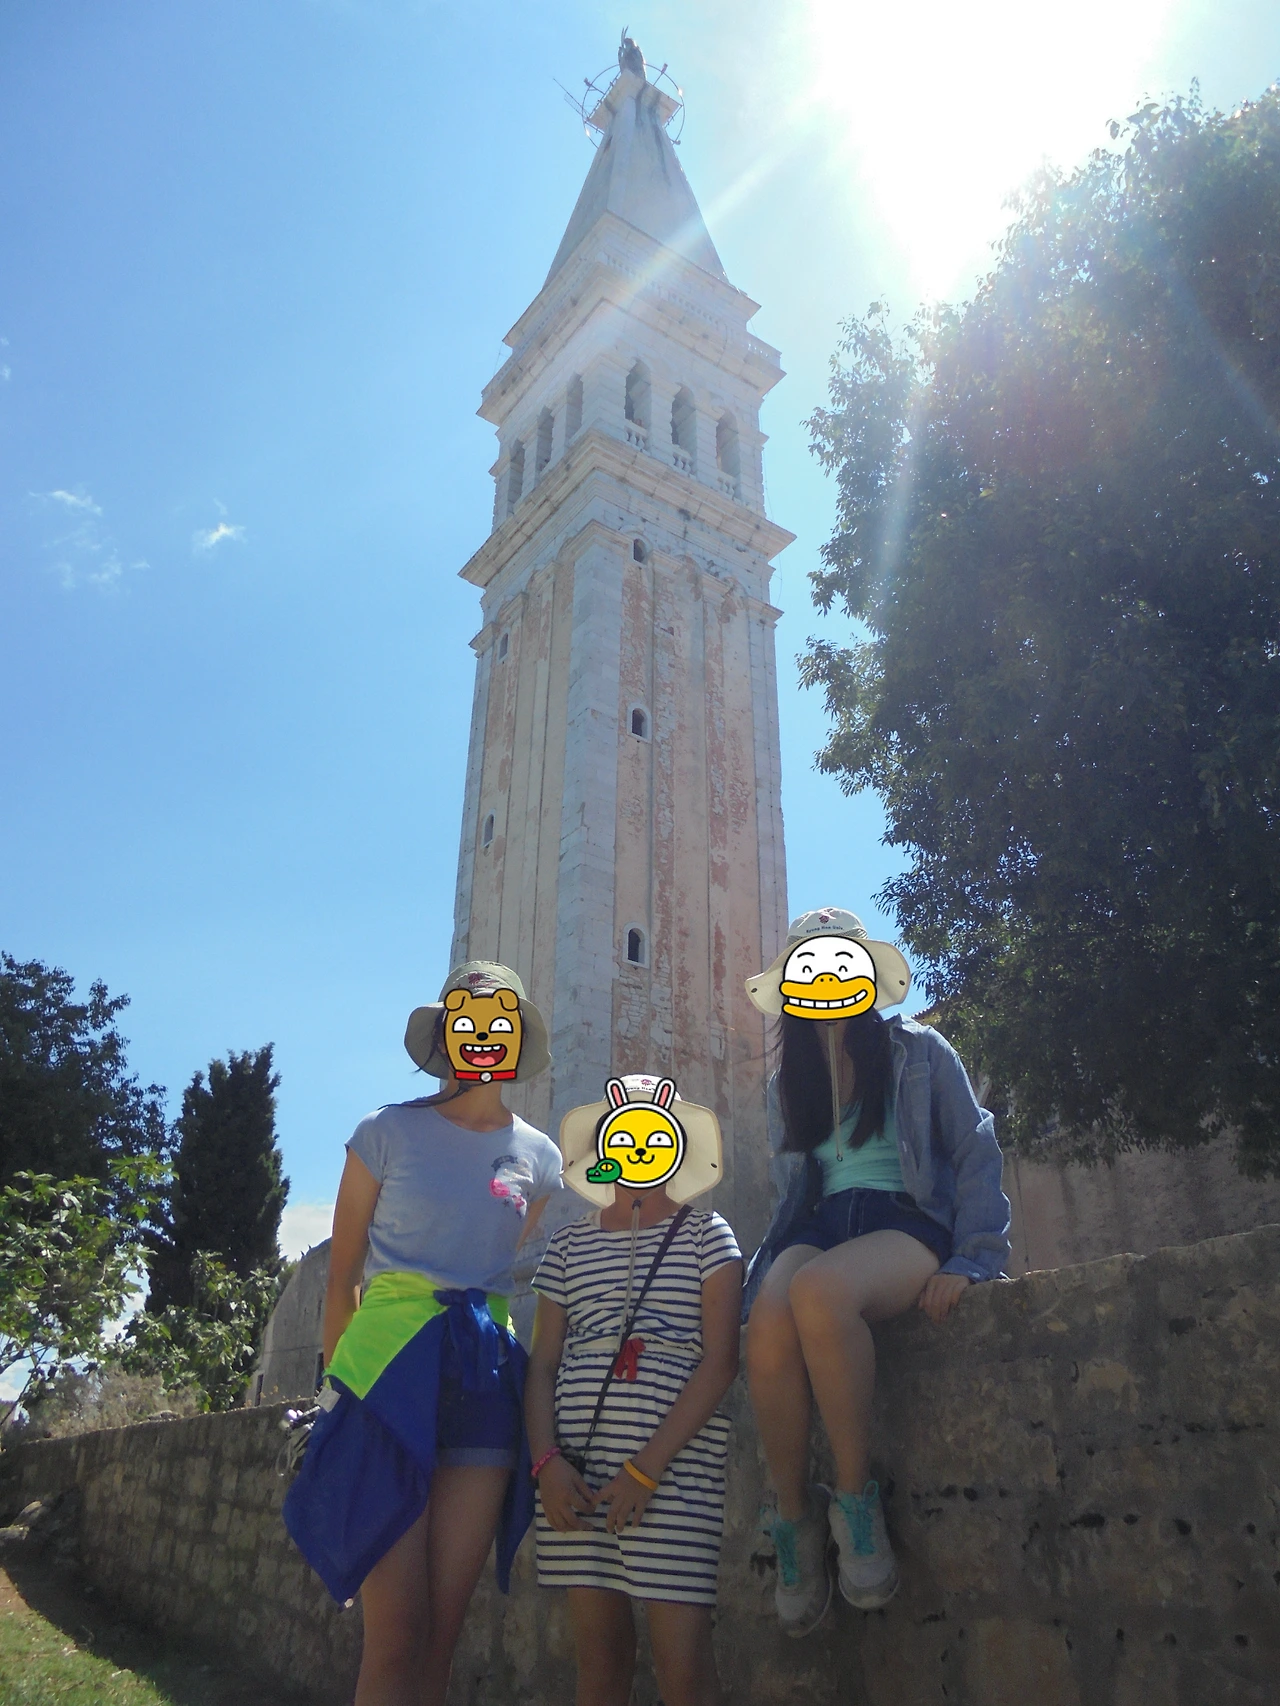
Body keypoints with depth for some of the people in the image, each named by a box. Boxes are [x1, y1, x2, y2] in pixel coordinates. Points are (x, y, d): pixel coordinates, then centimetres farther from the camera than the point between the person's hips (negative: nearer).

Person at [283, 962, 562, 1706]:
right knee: (397, 1632, -5)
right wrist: (338, 1380, 0)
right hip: (390, 1363, -3)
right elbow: (343, 1273, 2)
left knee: (443, 1630, 7)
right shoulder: (388, 1133, 0)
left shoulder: (538, 1157, 10)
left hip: (485, 1375, 4)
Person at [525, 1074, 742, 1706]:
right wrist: (547, 1461, -7)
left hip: (676, 1454, -3)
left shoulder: (705, 1234, 4)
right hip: (577, 1456, 3)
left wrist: (647, 1467, -12)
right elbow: (542, 1363, 9)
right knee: (598, 1654, 8)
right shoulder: (569, 1243, 12)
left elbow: (720, 1360, -5)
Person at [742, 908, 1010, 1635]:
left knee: (817, 1291, -39)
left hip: (906, 1221, -3)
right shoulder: (788, 1082, 22)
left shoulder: (920, 1053, 9)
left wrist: (971, 1260, -11)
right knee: (768, 1327, -34)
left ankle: (857, 1495, -20)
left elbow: (976, 1154, 2)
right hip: (820, 1223, 4)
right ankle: (796, 1519, -14)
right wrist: (773, 1263, 7)